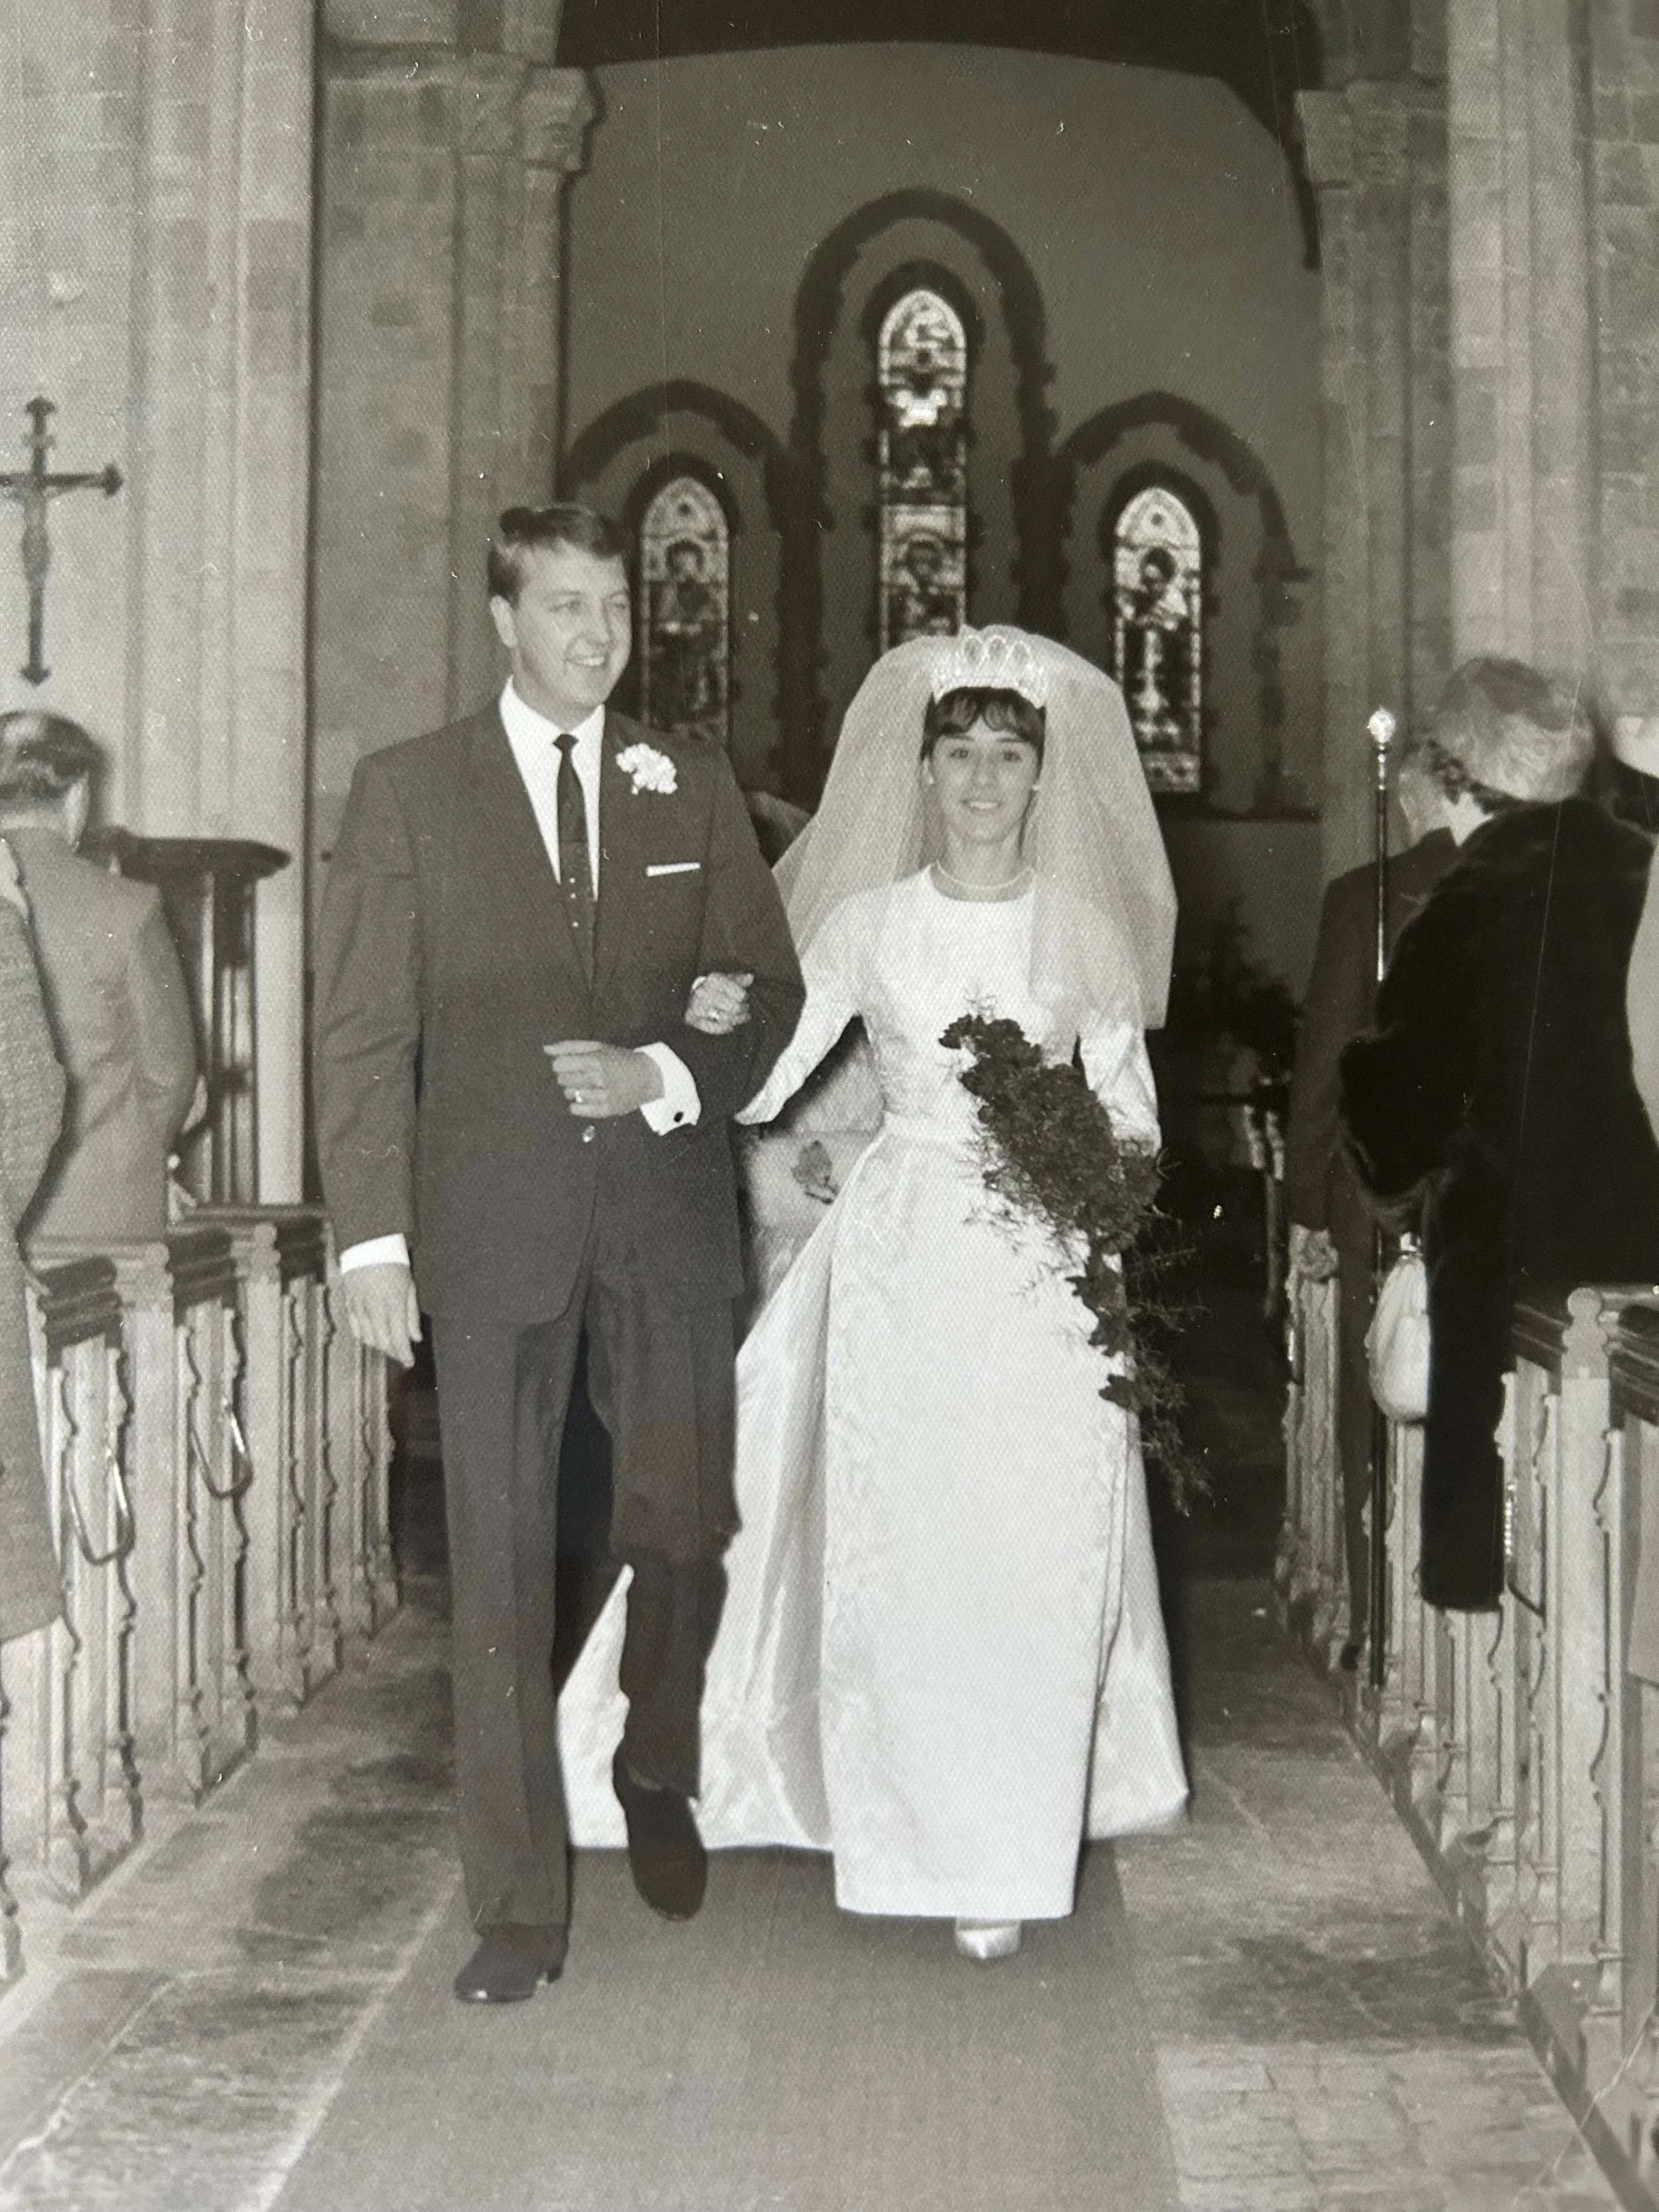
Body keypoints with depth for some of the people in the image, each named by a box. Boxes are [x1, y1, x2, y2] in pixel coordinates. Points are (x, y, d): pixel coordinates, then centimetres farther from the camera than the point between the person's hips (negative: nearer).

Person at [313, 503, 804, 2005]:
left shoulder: (693, 787, 10)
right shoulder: (408, 791, 4)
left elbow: (769, 987, 11)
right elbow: (365, 1027, 0)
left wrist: (668, 1073, -8)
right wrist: (373, 1234, -7)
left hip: (669, 1215, 2)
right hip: (493, 1220, -2)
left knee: (682, 1532, 9)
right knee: (501, 1558, 1)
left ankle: (658, 1779, 37)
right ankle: (519, 1906, 12)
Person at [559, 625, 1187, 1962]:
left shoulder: (1089, 930, 5)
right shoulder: (866, 922, 5)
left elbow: (1131, 1118, 8)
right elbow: (764, 1074, 0)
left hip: (1048, 1283, 0)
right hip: (902, 1263, 0)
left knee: (1035, 1571, -1)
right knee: (902, 1561, 1)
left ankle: (1013, 1858, 12)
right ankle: (921, 1841, 17)